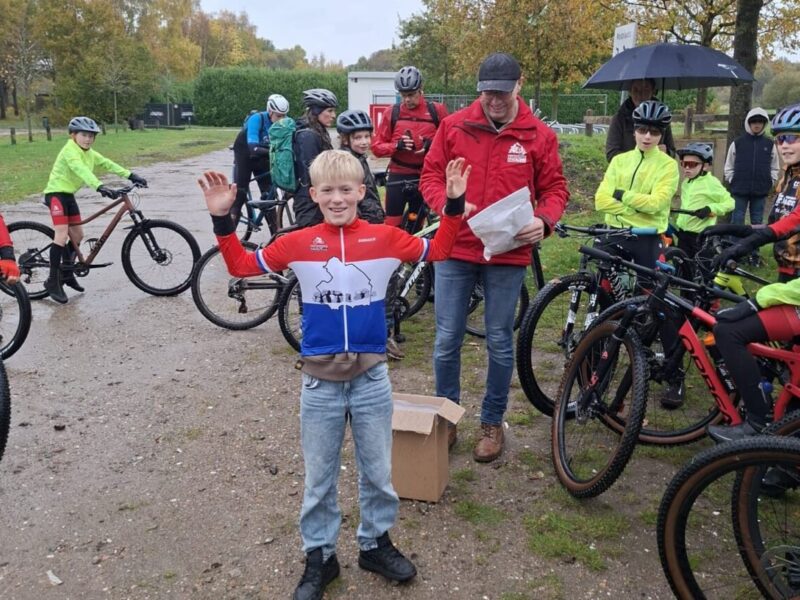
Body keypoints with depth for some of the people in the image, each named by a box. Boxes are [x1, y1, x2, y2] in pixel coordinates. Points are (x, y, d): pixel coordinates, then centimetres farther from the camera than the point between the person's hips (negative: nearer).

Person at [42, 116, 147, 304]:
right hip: (56, 193, -9)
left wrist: (131, 176, -10)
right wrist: (100, 187, -52)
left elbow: (108, 164, 2)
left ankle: (66, 273, 28)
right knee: (62, 234, -18)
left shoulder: (89, 153, 7)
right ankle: (53, 282, -13)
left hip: (68, 194, 9)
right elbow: (81, 170, -37)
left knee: (77, 235, 10)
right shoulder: (70, 151, -20)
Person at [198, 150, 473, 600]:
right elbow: (242, 266, 2)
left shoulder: (386, 238, -4)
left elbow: (437, 251, 8)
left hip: (371, 377, 1)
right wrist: (222, 220, -8)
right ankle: (320, 556, 32)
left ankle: (375, 543, 38)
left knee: (378, 472, 16)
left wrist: (454, 206, -3)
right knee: (319, 478, 14)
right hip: (320, 381, 0)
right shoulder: (298, 244, -5)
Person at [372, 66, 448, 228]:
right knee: (393, 225, -2)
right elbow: (377, 147, 2)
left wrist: (432, 145, -14)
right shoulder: (392, 113, 1)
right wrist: (397, 145, -17)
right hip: (398, 176, 0)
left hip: (424, 177, 1)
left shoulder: (436, 111, 0)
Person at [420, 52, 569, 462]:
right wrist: (447, 204, -15)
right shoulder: (453, 126, 1)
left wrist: (543, 220, -14)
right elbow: (430, 175, 5)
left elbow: (555, 188, 6)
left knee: (500, 342, 9)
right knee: (447, 340, 6)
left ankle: (492, 423, 27)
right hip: (455, 249, 1)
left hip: (508, 254, 0)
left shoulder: (539, 135, 0)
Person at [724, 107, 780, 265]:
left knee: (757, 223, 7)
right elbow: (729, 165, 7)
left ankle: (754, 254, 15)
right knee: (737, 221, 1)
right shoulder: (738, 142, 2)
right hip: (740, 190, -1)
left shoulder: (769, 144, 6)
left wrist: (771, 182, 1)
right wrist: (732, 181, -2)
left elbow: (774, 167, 12)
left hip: (760, 191, 2)